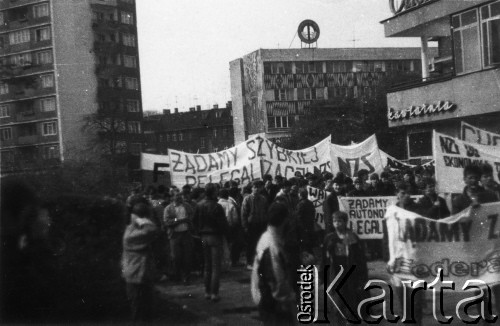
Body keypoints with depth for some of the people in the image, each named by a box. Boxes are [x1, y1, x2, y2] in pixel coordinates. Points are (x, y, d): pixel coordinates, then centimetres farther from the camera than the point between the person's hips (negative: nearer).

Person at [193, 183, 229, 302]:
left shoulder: (199, 205, 0)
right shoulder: (216, 206, -18)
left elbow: (194, 221, 7)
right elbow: (223, 223, -15)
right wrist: (226, 233, 3)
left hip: (204, 237, 6)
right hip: (215, 236, -6)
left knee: (207, 266, 15)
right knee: (216, 266, -1)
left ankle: (207, 292, 19)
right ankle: (214, 293, -2)